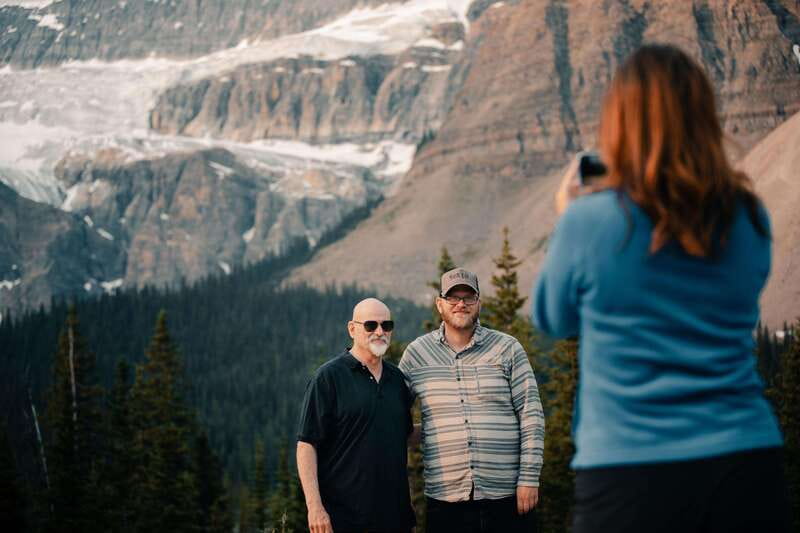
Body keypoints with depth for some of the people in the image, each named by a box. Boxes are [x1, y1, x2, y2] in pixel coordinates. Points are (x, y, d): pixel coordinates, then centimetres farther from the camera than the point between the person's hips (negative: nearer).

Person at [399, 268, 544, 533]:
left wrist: (529, 478, -5)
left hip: (507, 496, -1)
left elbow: (531, 415, 2)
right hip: (445, 500, 1)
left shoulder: (508, 349, 4)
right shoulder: (416, 353, 7)